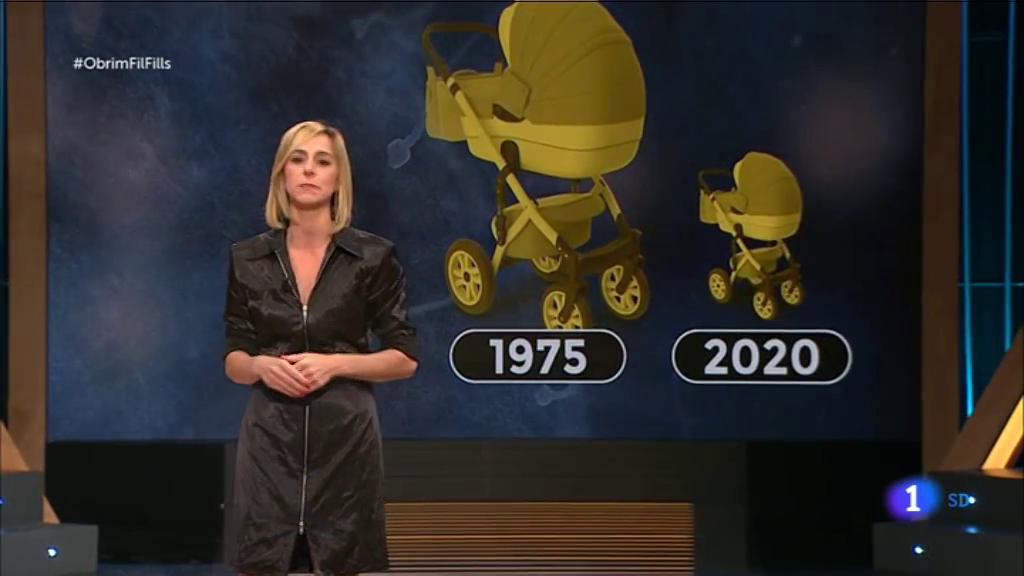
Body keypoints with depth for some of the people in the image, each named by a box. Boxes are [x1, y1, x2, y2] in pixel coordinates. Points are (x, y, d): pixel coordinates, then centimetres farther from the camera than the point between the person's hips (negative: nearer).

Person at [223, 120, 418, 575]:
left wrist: (335, 363, -14)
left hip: (345, 435, -2)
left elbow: (405, 359, 0)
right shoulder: (248, 259, 5)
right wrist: (262, 365, -13)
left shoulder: (372, 256, -1)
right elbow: (233, 361, 9)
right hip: (269, 436, 2)